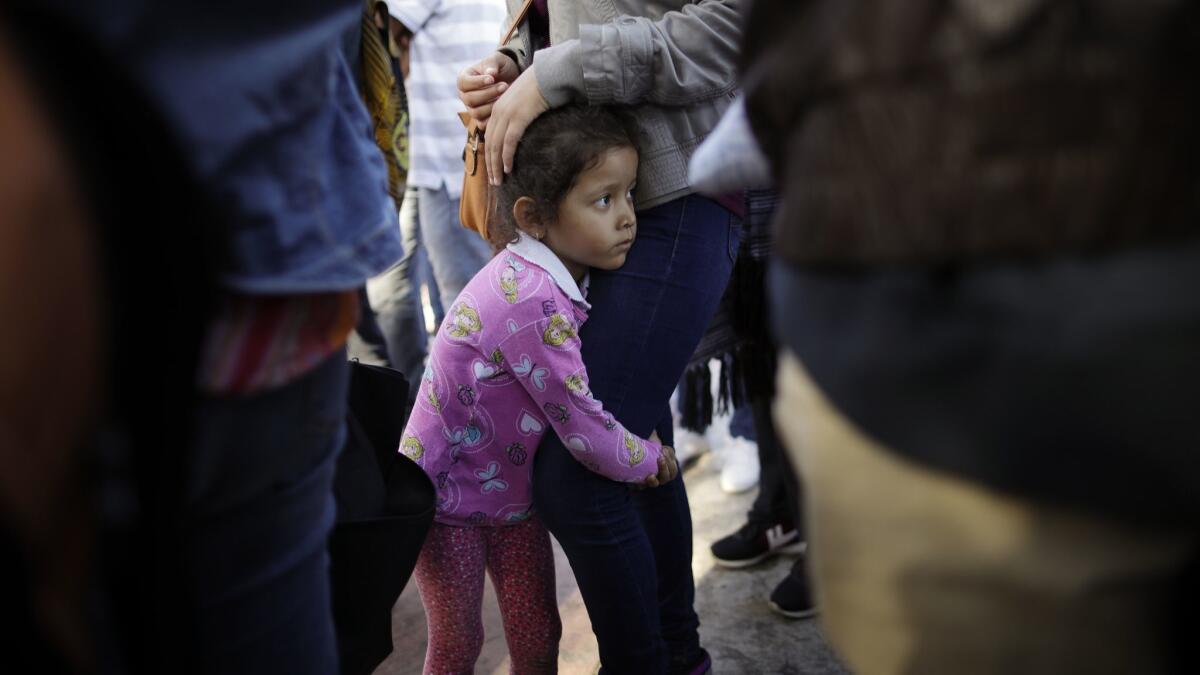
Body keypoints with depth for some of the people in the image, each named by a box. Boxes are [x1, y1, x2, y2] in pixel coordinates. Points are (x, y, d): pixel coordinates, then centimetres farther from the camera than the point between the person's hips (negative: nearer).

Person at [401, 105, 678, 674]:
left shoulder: (558, 280, -6)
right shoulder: (531, 302, -34)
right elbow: (581, 427, -28)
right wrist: (649, 458, -10)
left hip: (514, 493, 7)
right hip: (446, 498, -7)